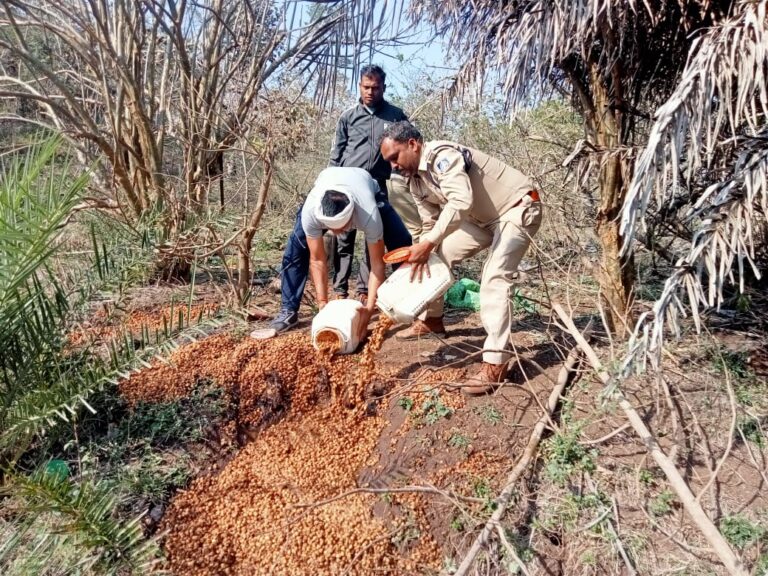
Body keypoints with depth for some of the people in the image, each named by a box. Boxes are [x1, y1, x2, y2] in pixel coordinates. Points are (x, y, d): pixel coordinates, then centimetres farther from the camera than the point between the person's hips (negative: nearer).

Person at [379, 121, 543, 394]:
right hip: (484, 217, 9)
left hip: (518, 207, -9)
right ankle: (431, 320, 27)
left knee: (494, 277, -24)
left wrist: (428, 243, -41)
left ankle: (495, 363, -24)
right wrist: (424, 253, -9)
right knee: (439, 255, 9)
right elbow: (430, 224, 7)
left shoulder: (442, 155, -27)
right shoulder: (416, 181, 2)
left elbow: (461, 202, -41)